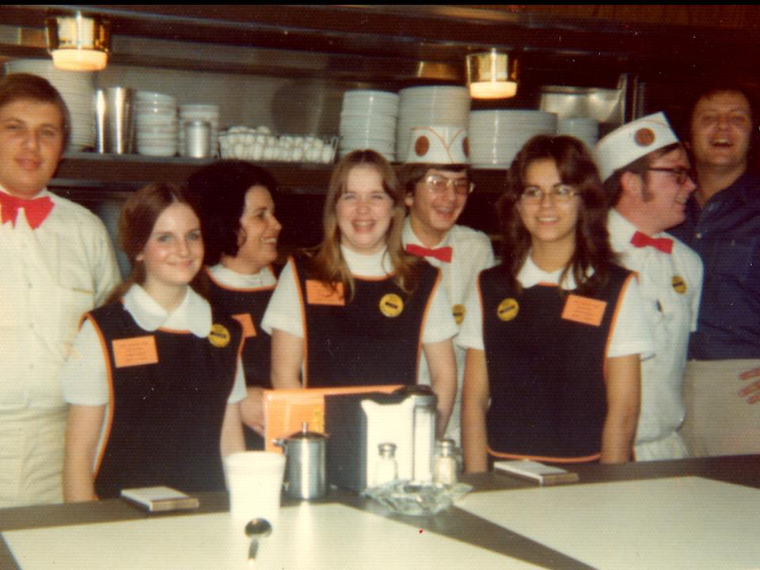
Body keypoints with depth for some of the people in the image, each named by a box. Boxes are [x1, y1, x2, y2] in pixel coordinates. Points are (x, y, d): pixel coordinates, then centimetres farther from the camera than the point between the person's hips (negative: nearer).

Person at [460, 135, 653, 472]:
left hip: (585, 476, -1)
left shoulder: (618, 289, 4)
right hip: (503, 474, 1)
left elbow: (623, 409, 1)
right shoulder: (489, 288, 9)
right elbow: (474, 400, 7)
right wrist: (478, 486, -2)